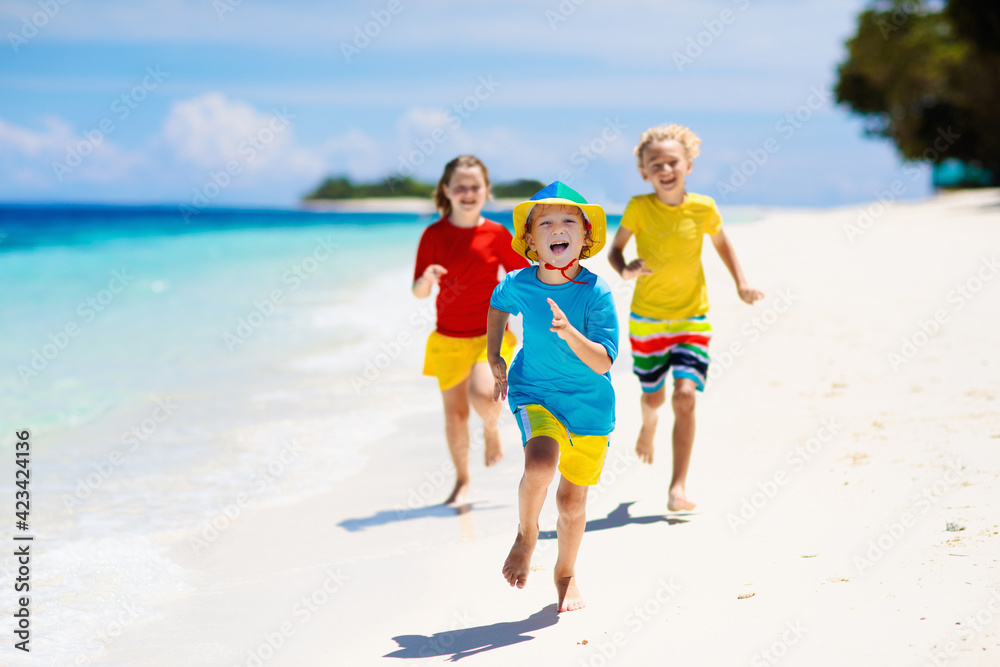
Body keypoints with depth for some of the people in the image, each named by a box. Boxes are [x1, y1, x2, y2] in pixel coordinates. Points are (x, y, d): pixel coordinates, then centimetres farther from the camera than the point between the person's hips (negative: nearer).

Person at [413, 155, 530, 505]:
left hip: (489, 333, -2)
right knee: (454, 413, 6)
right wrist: (427, 279, -22)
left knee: (482, 393, -26)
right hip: (448, 336, 2)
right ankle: (462, 480, 27)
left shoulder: (497, 234, -4)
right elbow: (418, 292, 0)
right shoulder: (434, 235, -2)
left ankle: (491, 430, 10)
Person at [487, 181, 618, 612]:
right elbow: (499, 305, 17)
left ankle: (566, 573, 37)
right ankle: (526, 533, 0)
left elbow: (602, 363, -21)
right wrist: (493, 356, 11)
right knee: (541, 463, -30)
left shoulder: (596, 293, -17)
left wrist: (569, 333, -36)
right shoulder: (518, 285, -9)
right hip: (534, 394, 0)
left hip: (590, 405, 0)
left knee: (572, 501, 9)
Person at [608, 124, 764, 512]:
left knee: (685, 395, -16)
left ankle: (678, 487, -10)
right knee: (654, 397, 15)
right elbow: (615, 249, 0)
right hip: (646, 319, 0)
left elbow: (722, 244, 11)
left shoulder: (702, 209, -8)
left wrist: (741, 283, -1)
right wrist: (624, 271, -22)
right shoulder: (639, 208, -10)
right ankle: (648, 423, 55)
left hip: (692, 319, 0)